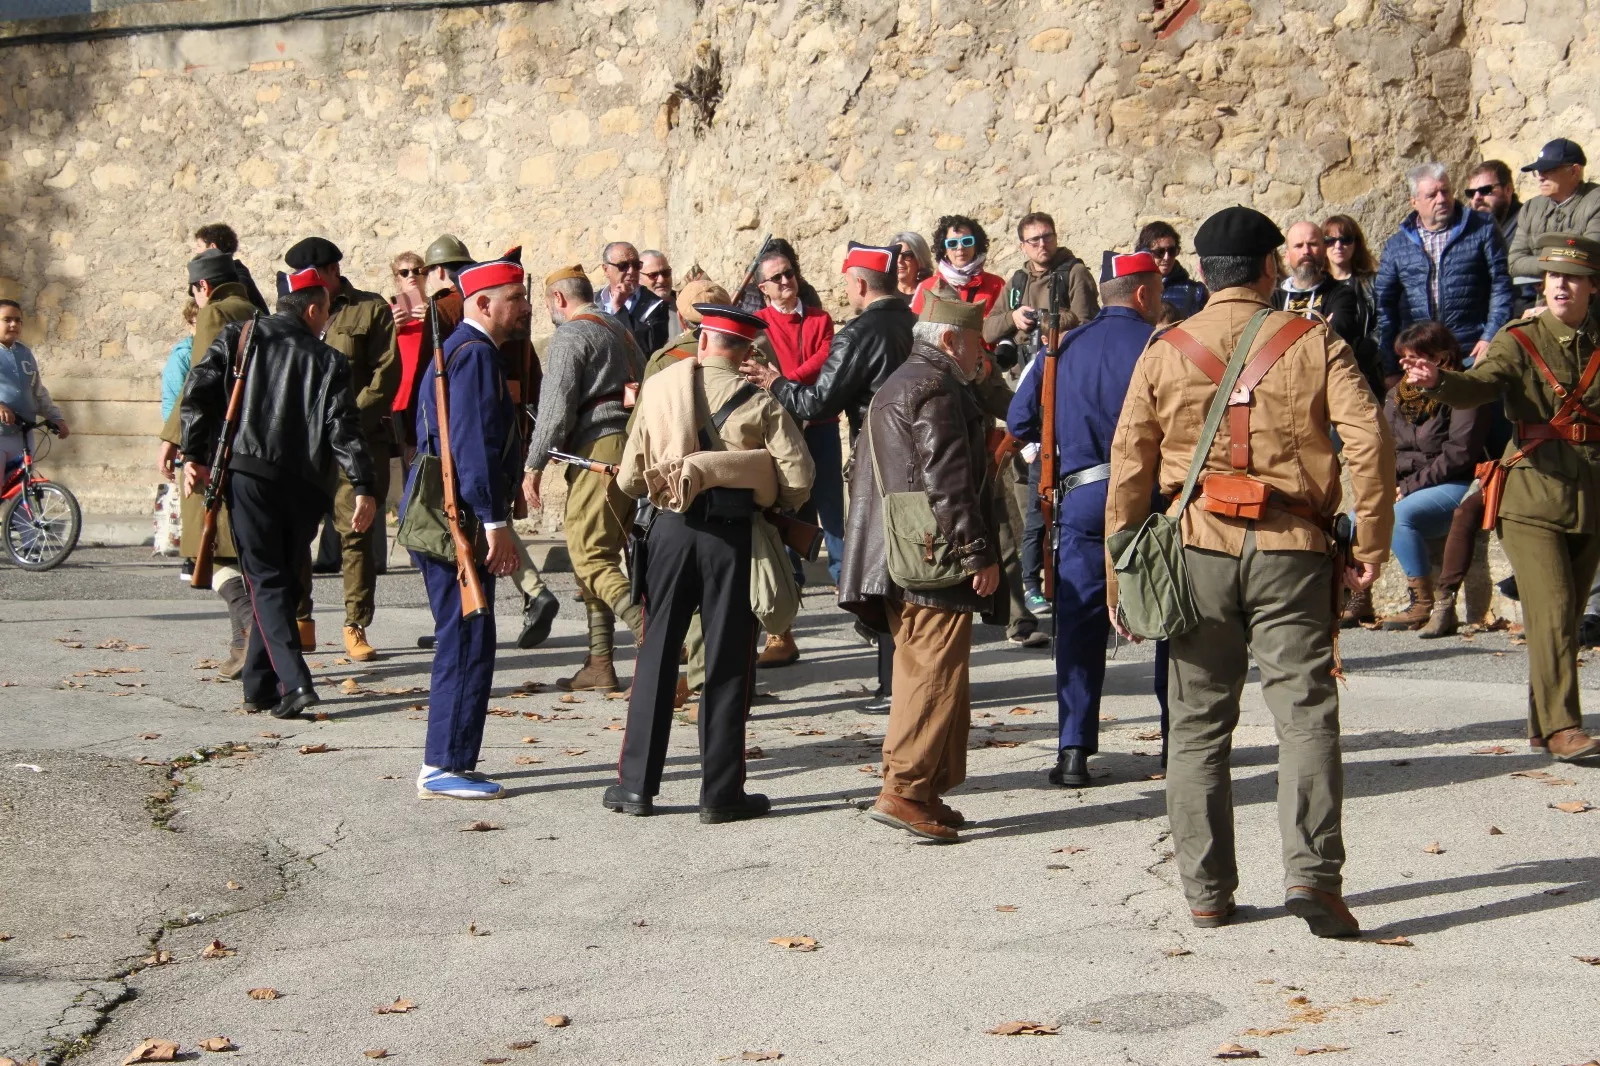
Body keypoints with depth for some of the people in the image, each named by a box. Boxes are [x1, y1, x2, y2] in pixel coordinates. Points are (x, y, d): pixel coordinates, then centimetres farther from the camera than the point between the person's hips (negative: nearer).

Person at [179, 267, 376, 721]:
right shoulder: (328, 361, 7)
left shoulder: (238, 337, 10)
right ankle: (260, 686, 19)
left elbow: (198, 393, -1)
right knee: (286, 580, 15)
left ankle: (293, 684, -16)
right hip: (304, 484, 1)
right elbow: (344, 425, -3)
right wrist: (363, 487, -6)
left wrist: (193, 455, 2)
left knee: (266, 582, 0)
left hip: (248, 474, -1)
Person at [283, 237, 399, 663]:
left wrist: (351, 418, -11)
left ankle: (356, 627, 4)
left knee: (357, 531, -3)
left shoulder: (371, 310, 4)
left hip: (359, 439, -3)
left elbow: (386, 373, -2)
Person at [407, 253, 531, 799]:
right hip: (456, 521, -11)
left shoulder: (460, 350, 19)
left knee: (462, 641, 14)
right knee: (467, 641, -7)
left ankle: (449, 762, 20)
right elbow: (474, 446, -22)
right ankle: (443, 767, -4)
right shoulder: (475, 354, -14)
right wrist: (495, 523, -24)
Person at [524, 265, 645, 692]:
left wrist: (535, 465, -9)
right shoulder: (619, 330, 22)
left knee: (590, 557, -8)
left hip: (598, 450, -9)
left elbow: (556, 408, -13)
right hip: (635, 445, 9)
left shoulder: (570, 336, -5)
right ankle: (599, 664, 11)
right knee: (601, 555, 12)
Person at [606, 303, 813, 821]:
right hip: (734, 535, -2)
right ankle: (721, 792, 8)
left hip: (671, 529, 2)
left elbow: (630, 478, 5)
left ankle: (636, 784, 12)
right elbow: (798, 478, -8)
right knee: (728, 663, 5)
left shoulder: (659, 387, 2)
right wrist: (771, 504, 13)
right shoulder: (759, 403, -3)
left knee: (657, 654, 10)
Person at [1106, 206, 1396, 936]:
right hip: (1291, 549, -1)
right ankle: (1311, 872, -13)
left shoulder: (1165, 352, 5)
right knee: (1305, 712, 1)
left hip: (1197, 549, 1)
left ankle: (1206, 892, 10)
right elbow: (1369, 442, -9)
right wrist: (1371, 545, -1)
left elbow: (1129, 467, 4)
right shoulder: (1314, 344, 2)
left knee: (1199, 722, 8)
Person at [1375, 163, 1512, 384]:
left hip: (1470, 353, -2)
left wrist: (1490, 337, -8)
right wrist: (1390, 368, 7)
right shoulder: (1396, 245, 11)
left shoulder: (1482, 231, 6)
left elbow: (1501, 286, 3)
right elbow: (1384, 306, 12)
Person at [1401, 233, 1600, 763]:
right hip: (1532, 499, -3)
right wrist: (1438, 380, -38)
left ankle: (1544, 724, 20)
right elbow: (1478, 385, -19)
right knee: (1551, 613, -13)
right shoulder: (1519, 341, -1)